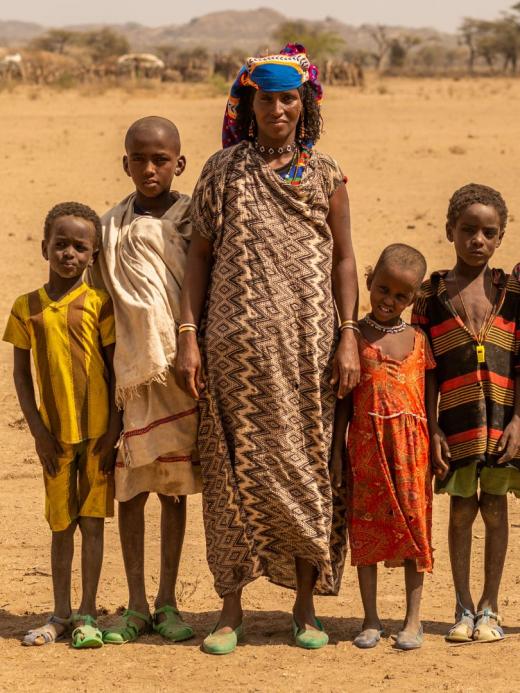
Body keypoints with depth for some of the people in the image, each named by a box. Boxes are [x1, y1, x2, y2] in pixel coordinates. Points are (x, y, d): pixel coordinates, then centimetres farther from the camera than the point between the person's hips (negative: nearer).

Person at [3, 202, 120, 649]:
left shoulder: (97, 302, -3)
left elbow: (116, 369, -2)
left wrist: (114, 430, -7)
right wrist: (38, 431, -2)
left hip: (97, 433, -2)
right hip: (55, 435, 2)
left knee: (92, 521, 2)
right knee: (61, 525, 10)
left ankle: (87, 615, 10)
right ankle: (61, 615, 19)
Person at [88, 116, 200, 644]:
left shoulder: (194, 219, 1)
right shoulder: (111, 227, 6)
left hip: (182, 368, -1)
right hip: (130, 371, 1)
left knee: (175, 485, 6)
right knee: (130, 485, 2)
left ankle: (167, 603, 14)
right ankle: (135, 606, 10)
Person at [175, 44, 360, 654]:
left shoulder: (323, 173, 6)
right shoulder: (223, 170, 4)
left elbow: (344, 259, 7)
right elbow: (200, 256, 5)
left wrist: (349, 337, -1)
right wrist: (188, 337, -3)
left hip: (308, 345, 1)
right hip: (238, 345, 0)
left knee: (306, 466, 3)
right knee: (236, 468, 1)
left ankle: (305, 605, 15)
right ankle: (231, 610, 10)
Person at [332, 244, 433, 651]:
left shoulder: (418, 340, 5)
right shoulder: (354, 337, 2)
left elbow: (429, 398, 8)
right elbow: (344, 399, 4)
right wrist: (337, 451, 1)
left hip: (411, 446, 1)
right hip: (366, 445, 0)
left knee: (414, 526, 2)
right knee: (365, 530, 4)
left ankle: (413, 620, 10)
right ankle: (371, 621, 13)